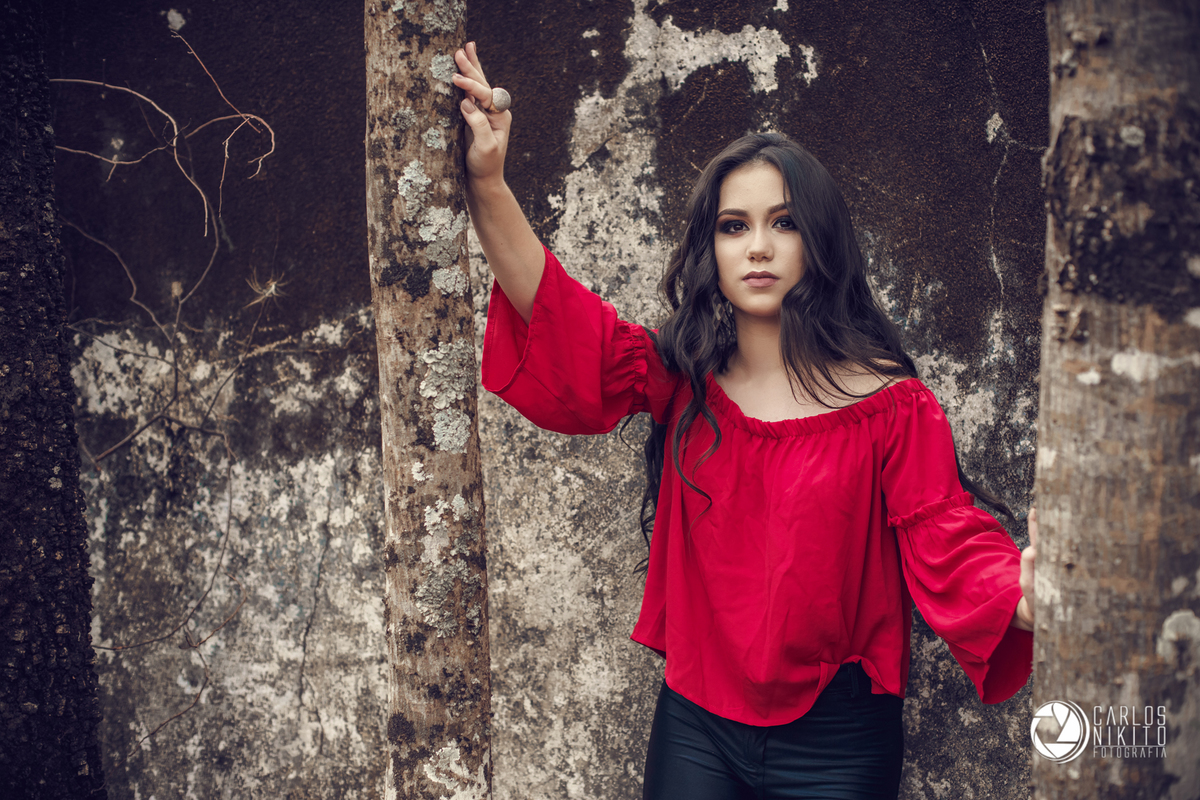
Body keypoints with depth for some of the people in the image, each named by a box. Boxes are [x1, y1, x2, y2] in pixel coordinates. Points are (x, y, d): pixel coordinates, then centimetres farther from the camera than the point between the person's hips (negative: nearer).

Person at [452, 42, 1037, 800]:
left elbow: (947, 542, -16)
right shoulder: (683, 377, -1)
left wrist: (1022, 591, -38)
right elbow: (561, 317, -9)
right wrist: (488, 186, -19)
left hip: (832, 737, -2)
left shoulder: (890, 404, -11)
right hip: (694, 717, 3)